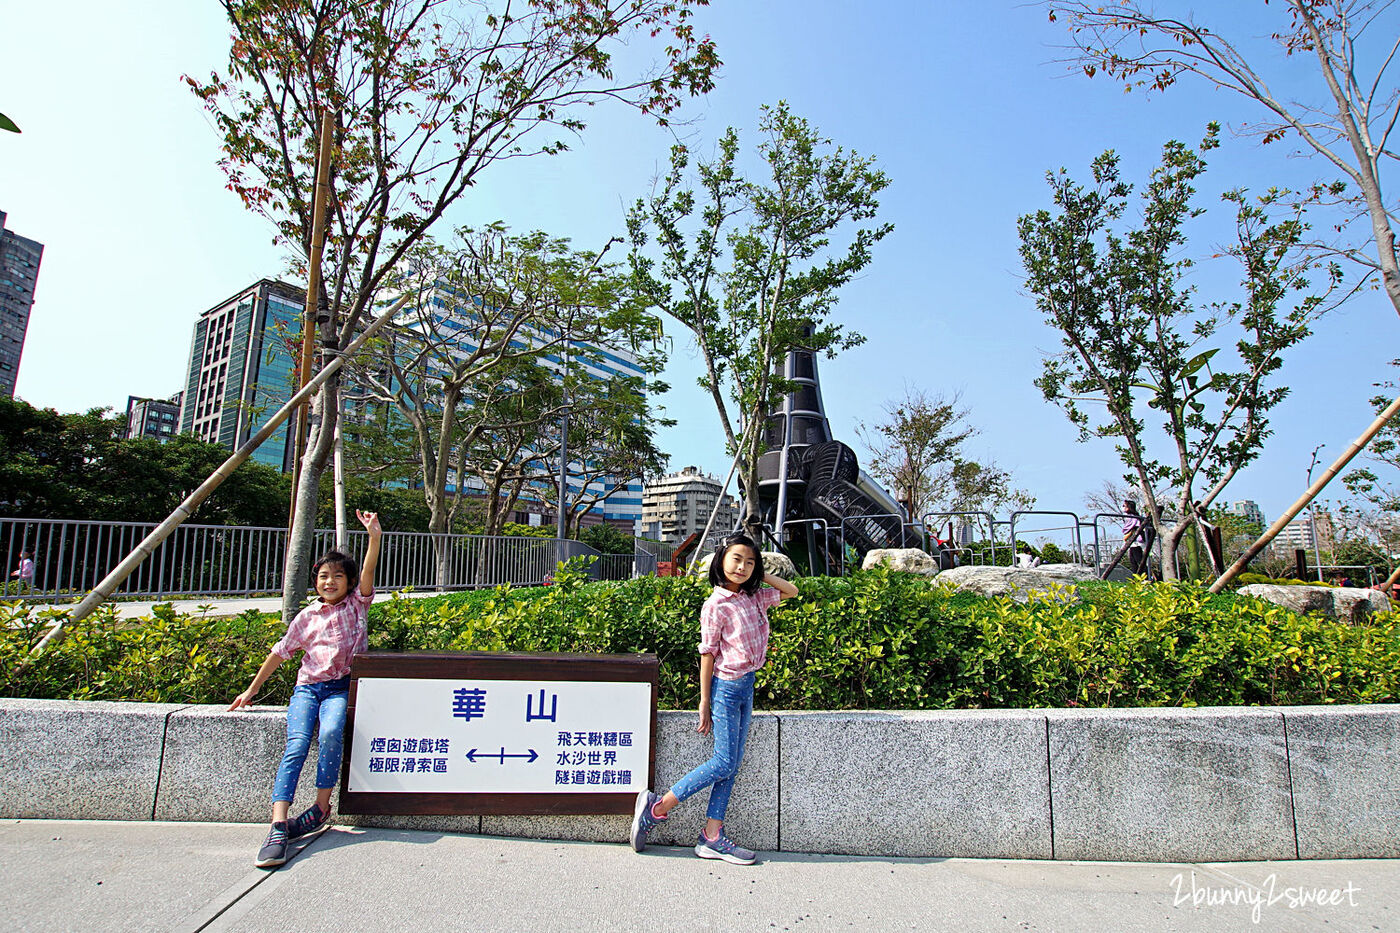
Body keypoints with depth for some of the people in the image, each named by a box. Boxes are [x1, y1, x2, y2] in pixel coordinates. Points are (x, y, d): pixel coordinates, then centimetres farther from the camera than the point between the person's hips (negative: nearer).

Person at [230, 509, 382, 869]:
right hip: (307, 687, 2)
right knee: (296, 745, -23)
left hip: (341, 687, -2)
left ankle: (321, 808, -15)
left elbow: (368, 573, -10)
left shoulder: (356, 606, 7)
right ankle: (279, 826, -28)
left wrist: (375, 536, -26)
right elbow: (280, 652, 21)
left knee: (331, 733, -31)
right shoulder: (307, 616, 12)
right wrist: (251, 690, 24)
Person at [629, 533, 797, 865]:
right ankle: (657, 807, 7)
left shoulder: (754, 597, 6)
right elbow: (708, 655, -11)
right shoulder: (716, 606, -13)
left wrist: (759, 574, 4)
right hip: (726, 687, -7)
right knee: (724, 762, -4)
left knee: (731, 765, 7)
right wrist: (705, 703, -10)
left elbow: (791, 591, 18)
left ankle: (712, 837, 14)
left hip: (747, 687, 7)